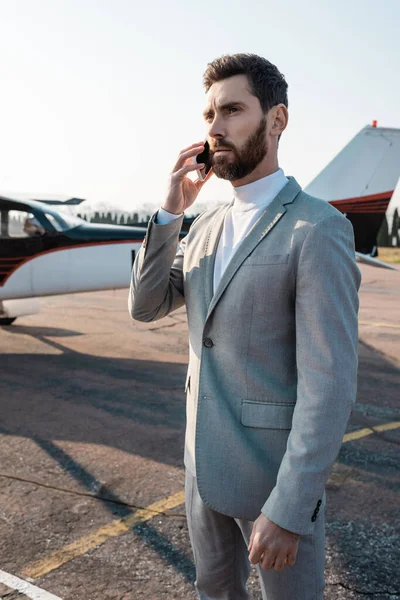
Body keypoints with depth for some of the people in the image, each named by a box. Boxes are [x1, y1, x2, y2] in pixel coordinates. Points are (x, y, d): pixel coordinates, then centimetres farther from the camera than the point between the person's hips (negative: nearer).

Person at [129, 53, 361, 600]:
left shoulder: (319, 229, -19)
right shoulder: (208, 226, 8)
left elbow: (330, 384, -22)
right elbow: (146, 306, 3)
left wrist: (288, 511, -23)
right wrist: (171, 210, -9)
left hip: (277, 468, -7)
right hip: (206, 457, 7)